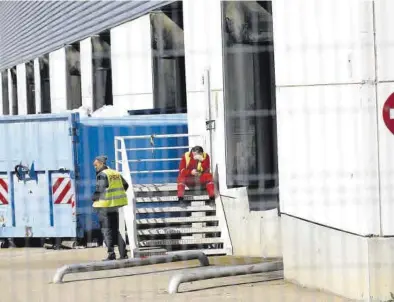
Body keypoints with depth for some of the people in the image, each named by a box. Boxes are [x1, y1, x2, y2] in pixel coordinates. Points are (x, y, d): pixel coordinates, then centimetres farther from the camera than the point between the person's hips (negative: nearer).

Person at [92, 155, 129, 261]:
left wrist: (93, 198, -3)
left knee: (107, 230, -2)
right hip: (115, 206, 7)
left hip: (105, 206, -7)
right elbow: (125, 185, 20)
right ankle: (123, 253, 11)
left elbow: (100, 190, -20)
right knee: (115, 230, 14)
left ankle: (111, 253, -6)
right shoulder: (116, 173, 13)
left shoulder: (102, 175, -12)